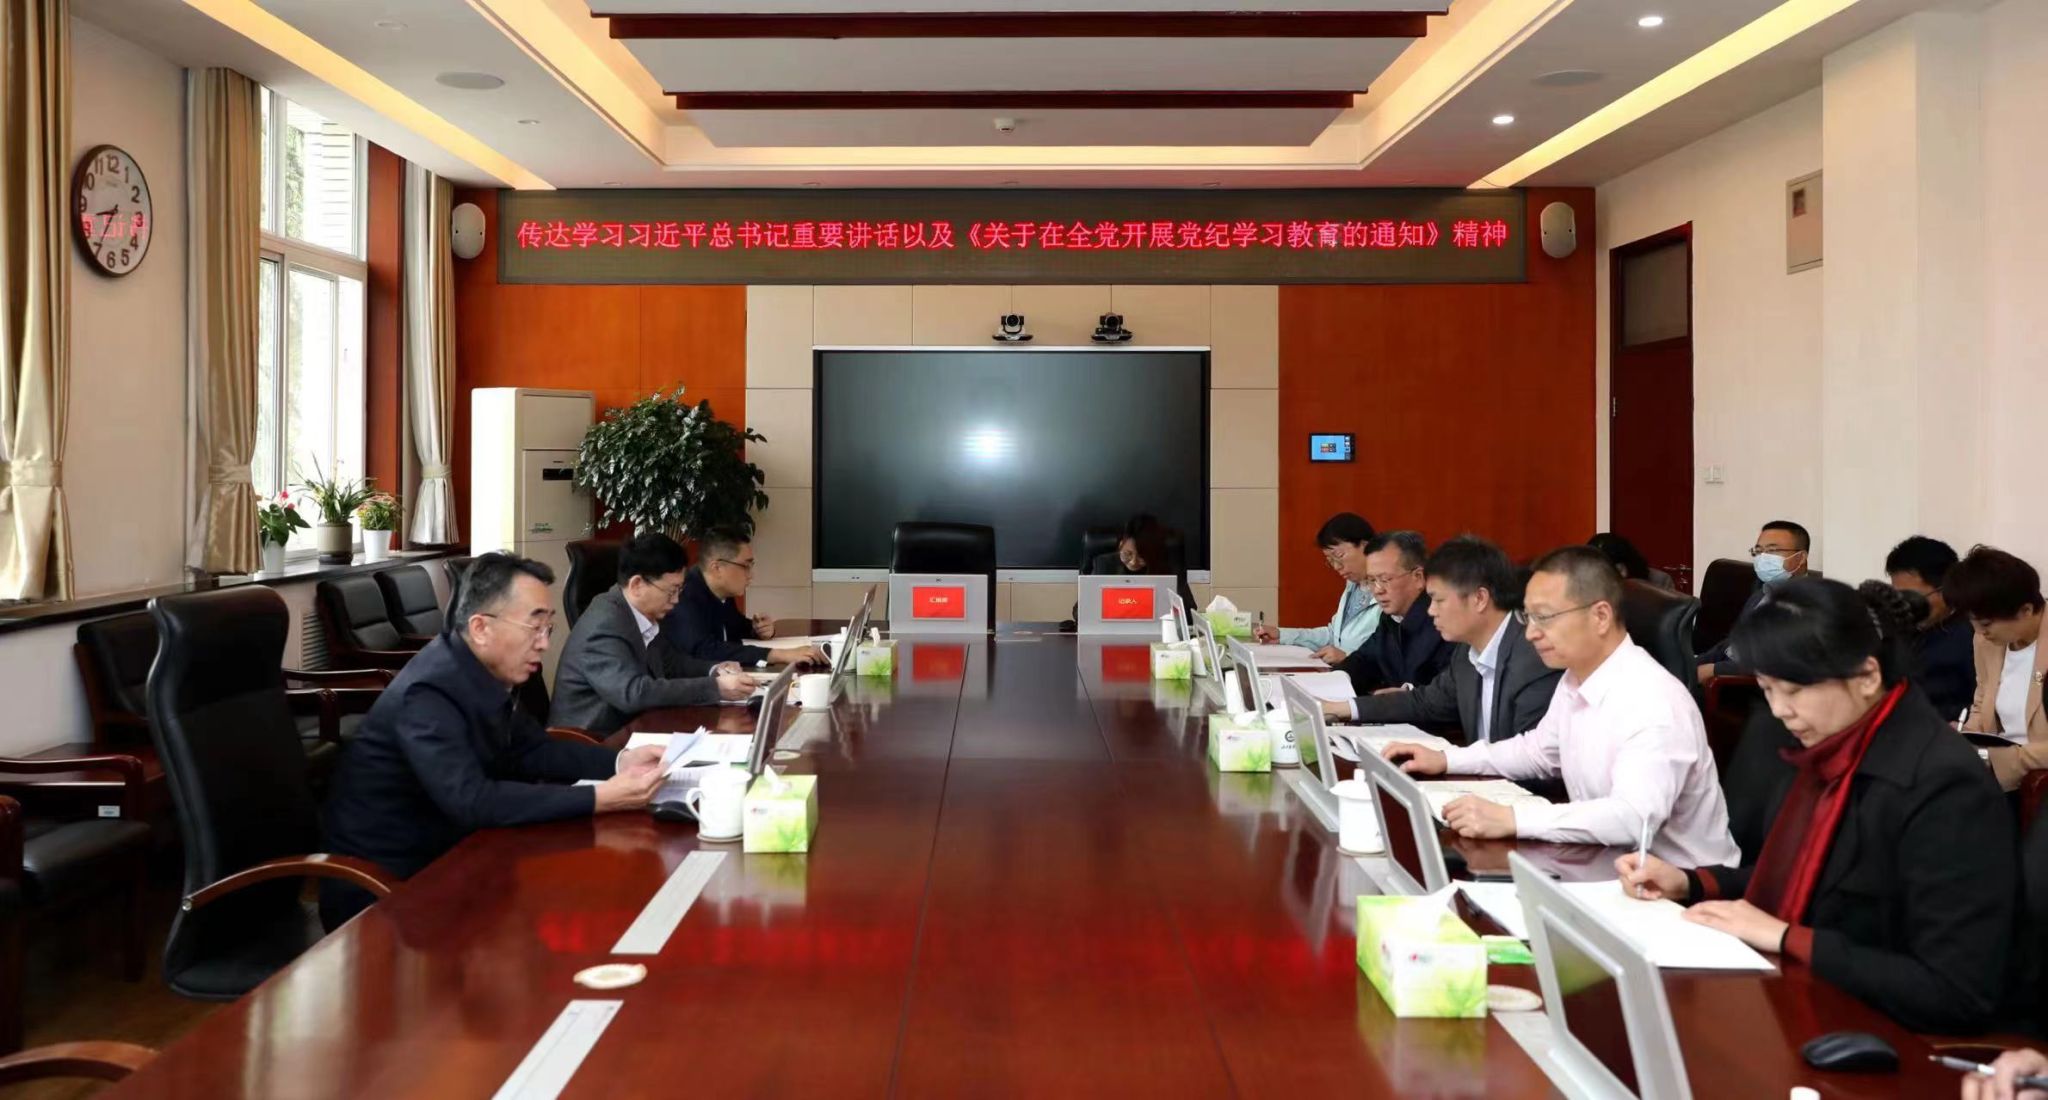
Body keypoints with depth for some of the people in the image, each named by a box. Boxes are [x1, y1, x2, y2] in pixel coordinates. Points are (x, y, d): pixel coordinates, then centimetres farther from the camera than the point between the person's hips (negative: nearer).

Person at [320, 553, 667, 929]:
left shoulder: (484, 674, 0)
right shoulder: (430, 693, -25)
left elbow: (532, 751, 9)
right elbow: (471, 801, -34)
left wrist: (618, 761, -7)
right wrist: (599, 799, -35)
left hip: (435, 861, 8)